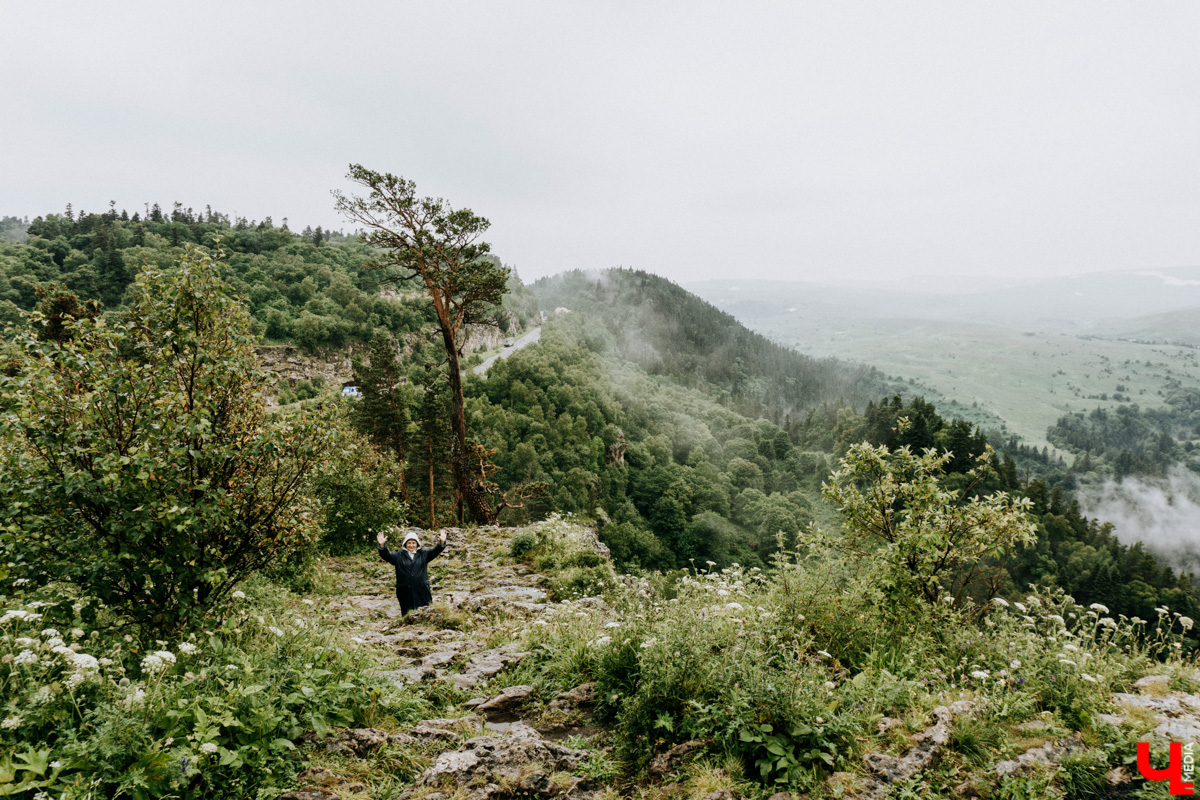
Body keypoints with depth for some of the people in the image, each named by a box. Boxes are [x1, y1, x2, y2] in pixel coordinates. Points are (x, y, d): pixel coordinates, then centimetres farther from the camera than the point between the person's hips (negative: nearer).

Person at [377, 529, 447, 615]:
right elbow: (387, 555, -3)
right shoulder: (398, 555, 7)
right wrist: (382, 545, -21)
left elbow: (435, 551, -1)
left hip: (422, 590, 0)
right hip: (405, 592, 0)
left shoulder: (424, 554, 9)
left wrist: (442, 542, -20)